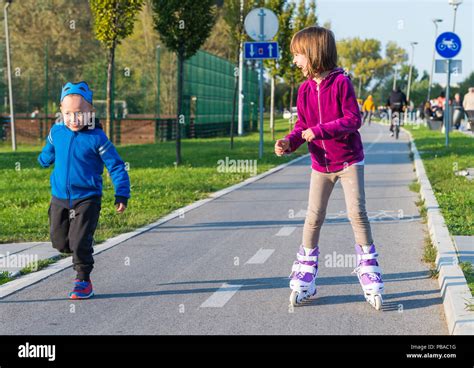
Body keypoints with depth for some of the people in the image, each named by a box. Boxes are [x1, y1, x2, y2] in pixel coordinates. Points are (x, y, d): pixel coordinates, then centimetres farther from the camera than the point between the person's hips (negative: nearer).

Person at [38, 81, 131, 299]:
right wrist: (44, 159, 45)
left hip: (87, 199, -5)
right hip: (60, 198, 5)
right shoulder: (57, 132, -1)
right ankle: (82, 257, 41)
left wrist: (122, 195, -14)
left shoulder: (97, 138, -14)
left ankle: (84, 281, 7)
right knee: (59, 241, 11)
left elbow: (116, 166, -9)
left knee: (79, 241, -10)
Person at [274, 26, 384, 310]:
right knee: (314, 217, 5)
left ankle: (369, 270, 5)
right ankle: (305, 275, 14)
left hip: (349, 161, -4)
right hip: (321, 164, 5)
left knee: (357, 212, -8)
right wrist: (289, 142, -12)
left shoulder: (341, 82, -14)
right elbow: (302, 126, 7)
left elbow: (353, 119, -19)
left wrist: (318, 131, -23)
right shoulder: (305, 89, 2)